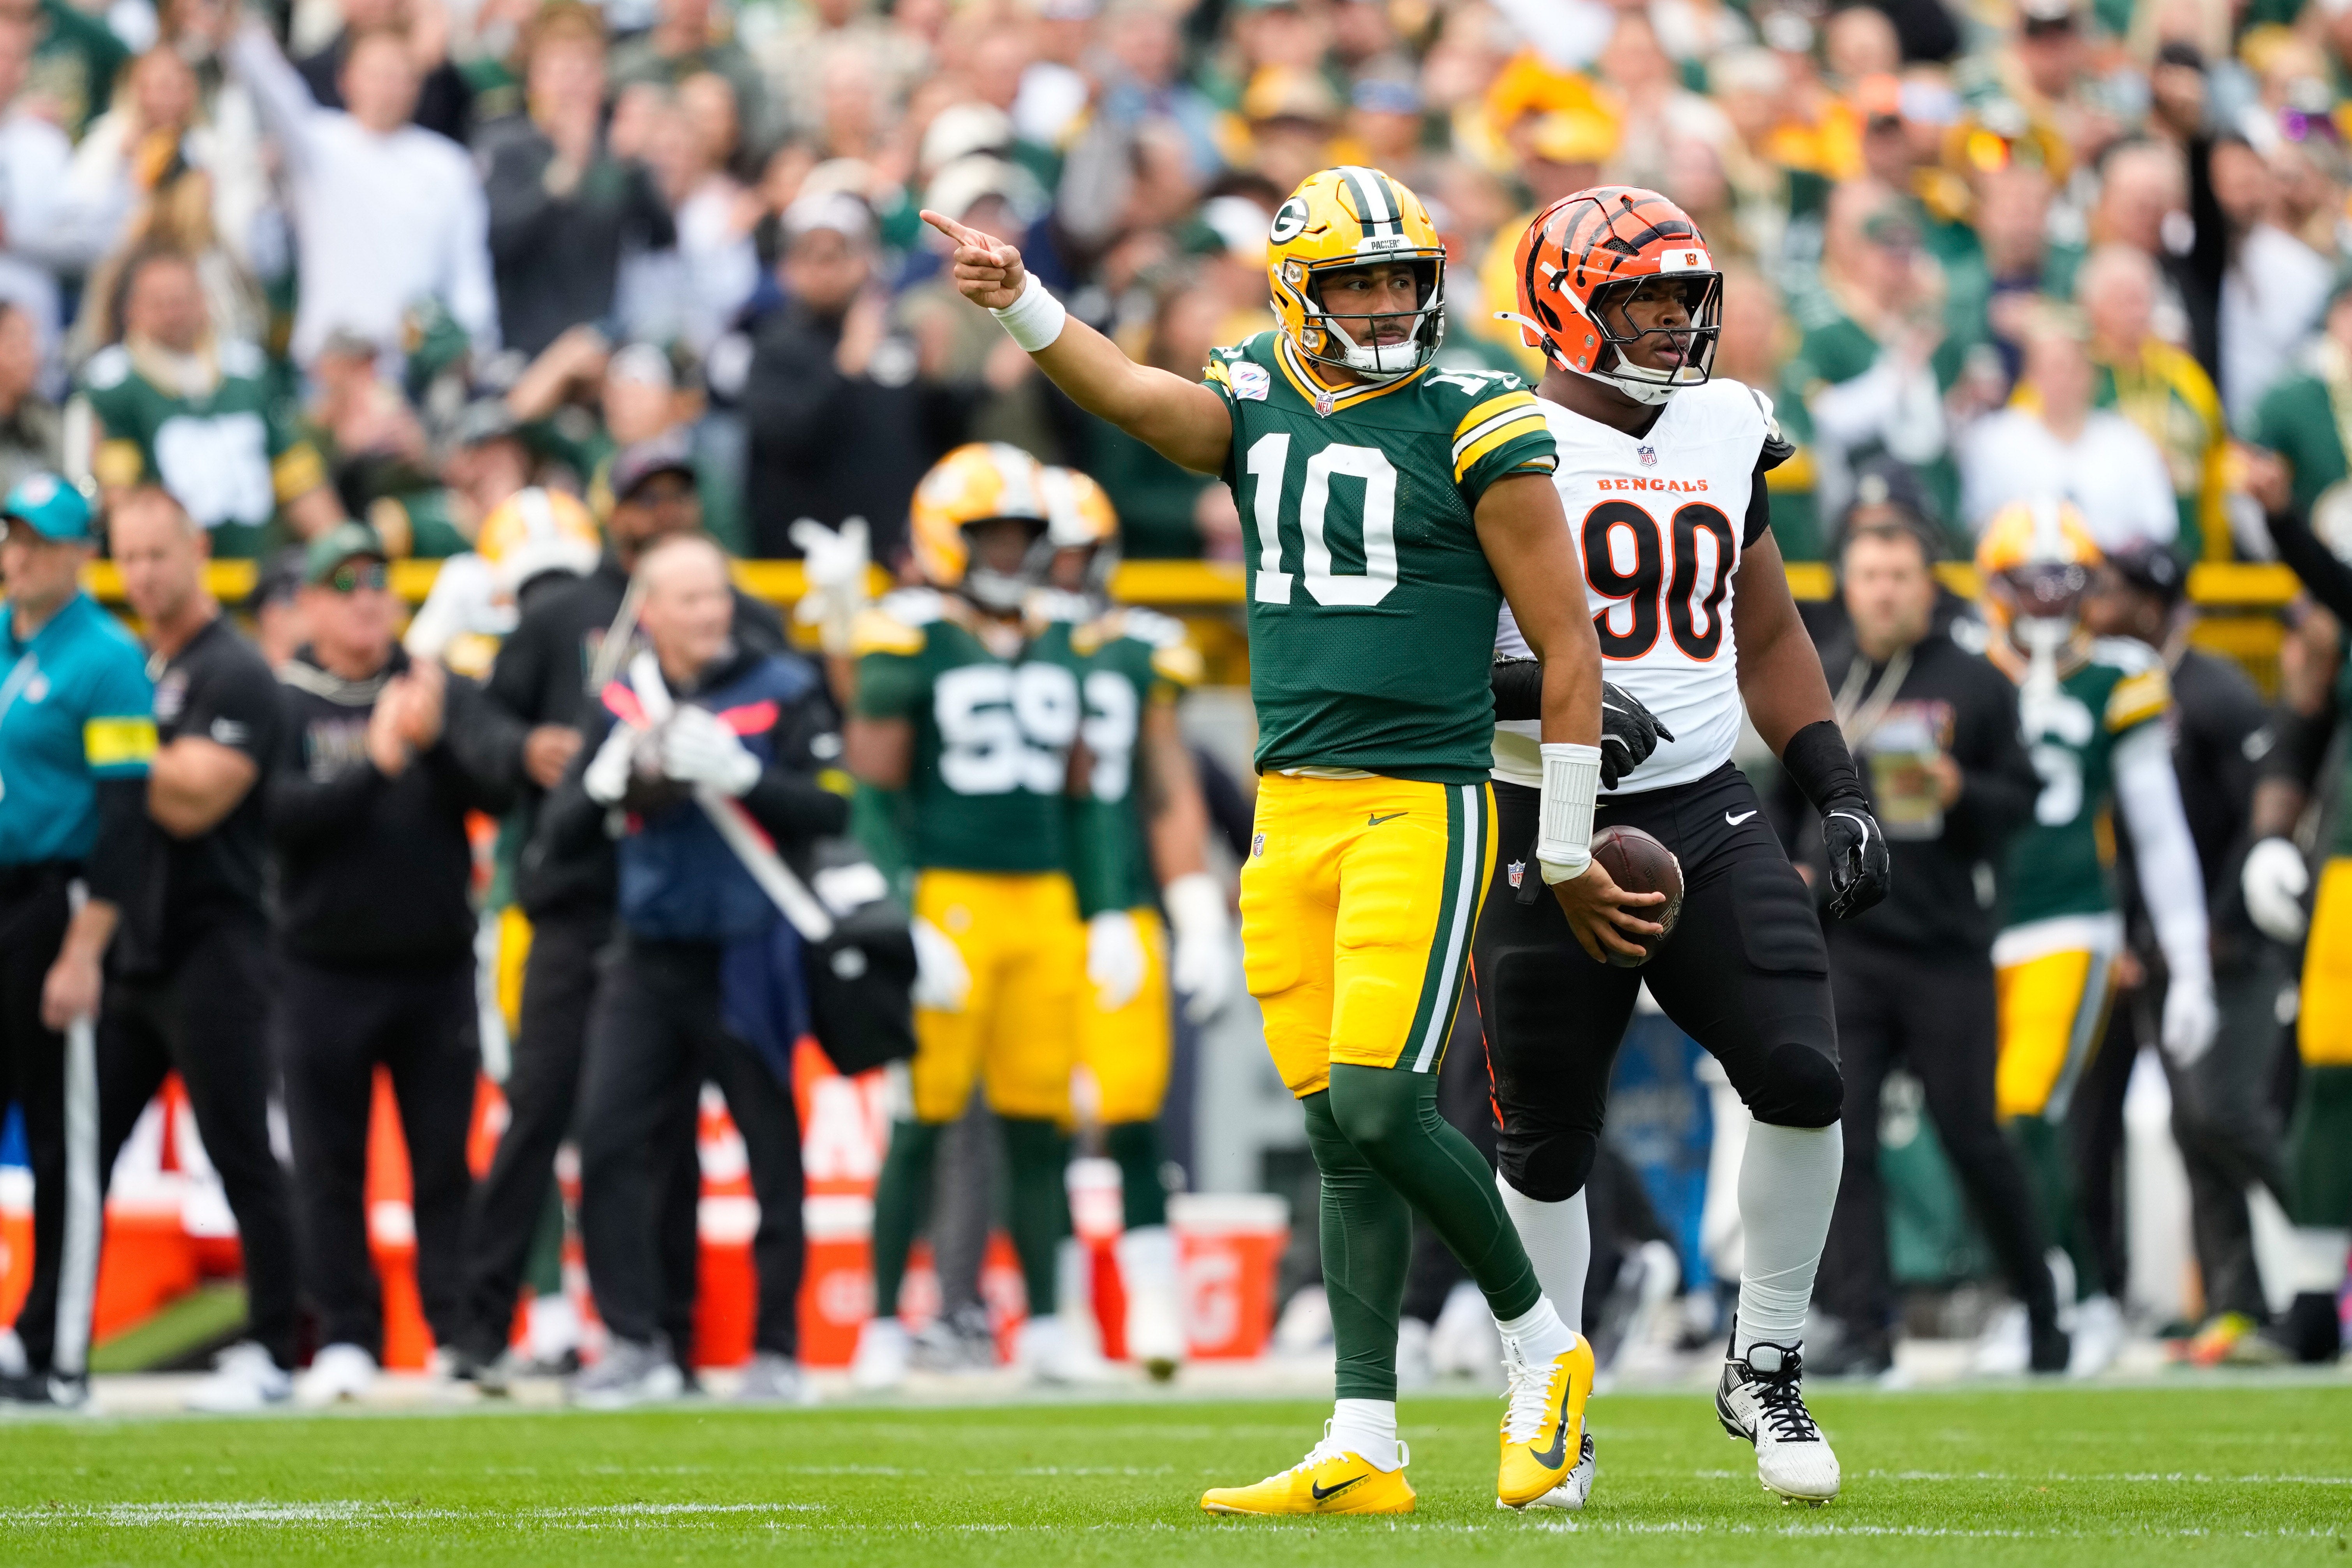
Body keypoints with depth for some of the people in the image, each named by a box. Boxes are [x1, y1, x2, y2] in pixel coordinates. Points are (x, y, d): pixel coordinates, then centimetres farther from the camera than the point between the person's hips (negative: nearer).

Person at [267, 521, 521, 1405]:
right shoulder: (280, 703, 1)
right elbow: (280, 815, -13)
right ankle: (345, 1341, 9)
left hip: (438, 966, 1)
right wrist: (374, 764, -23)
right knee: (330, 1166, 3)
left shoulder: (447, 693, 6)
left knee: (447, 1160, 1)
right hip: (327, 970, -1)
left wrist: (435, 740, -24)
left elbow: (500, 786, -8)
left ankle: (464, 1334, 3)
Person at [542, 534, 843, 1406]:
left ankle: (778, 1350, 10)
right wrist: (612, 780, -13)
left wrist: (739, 775, -25)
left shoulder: (783, 693, -4)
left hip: (748, 960, -3)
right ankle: (634, 1343, 1)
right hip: (648, 962, 3)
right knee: (609, 1142, -5)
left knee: (773, 1153, 1)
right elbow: (558, 831, 6)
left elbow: (833, 808, -14)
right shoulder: (623, 703, 7)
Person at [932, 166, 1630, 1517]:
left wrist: (1569, 855, -1)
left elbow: (1569, 646, -2)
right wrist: (1022, 303, -31)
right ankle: (1366, 1453, 8)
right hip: (1291, 809, 5)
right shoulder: (1255, 407, 10)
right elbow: (1129, 393, -11)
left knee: (1378, 1105, -16)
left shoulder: (1475, 430, -4)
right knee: (1341, 1138, 5)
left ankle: (1542, 1345, 6)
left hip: (1422, 805, -5)